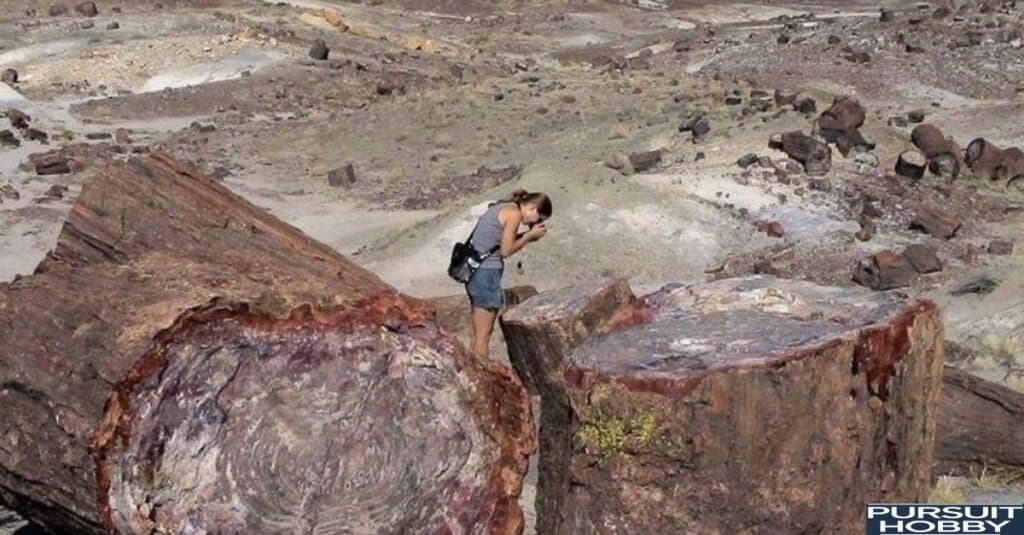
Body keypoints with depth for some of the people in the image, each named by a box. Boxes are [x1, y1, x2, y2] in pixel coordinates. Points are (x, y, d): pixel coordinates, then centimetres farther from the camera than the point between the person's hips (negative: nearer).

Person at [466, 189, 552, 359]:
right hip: (486, 272, -9)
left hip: (474, 269, 9)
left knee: (478, 332, 14)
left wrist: (529, 236, 8)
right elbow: (506, 250, -12)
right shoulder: (515, 213, -12)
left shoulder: (503, 207, 15)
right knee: (483, 334, -4)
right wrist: (530, 235, -2)